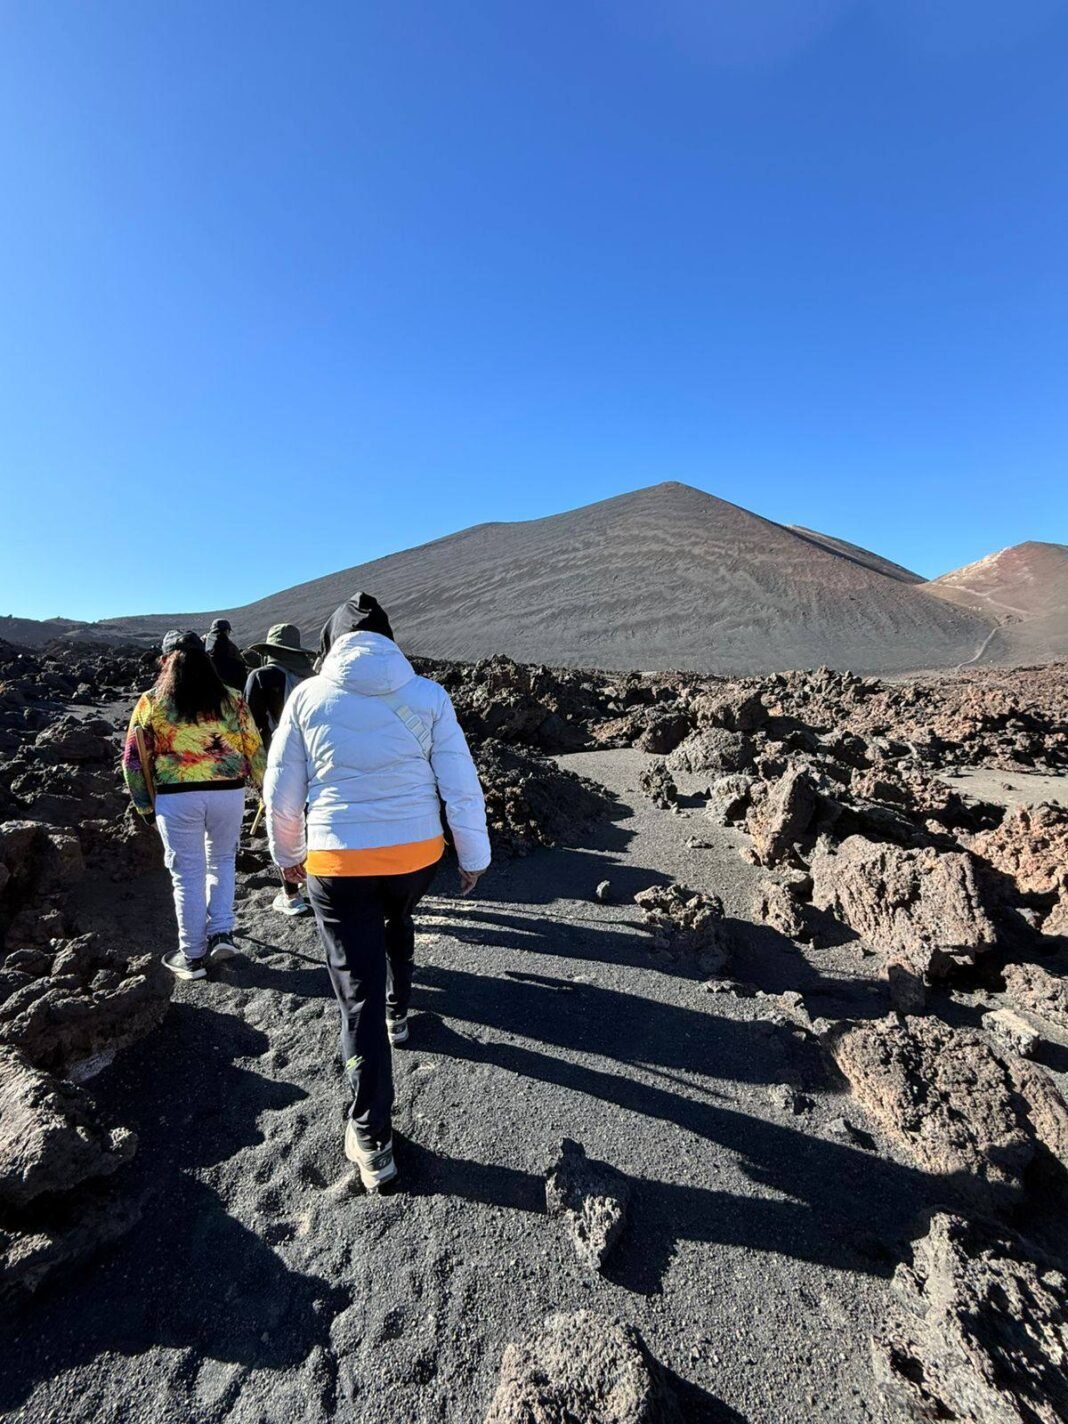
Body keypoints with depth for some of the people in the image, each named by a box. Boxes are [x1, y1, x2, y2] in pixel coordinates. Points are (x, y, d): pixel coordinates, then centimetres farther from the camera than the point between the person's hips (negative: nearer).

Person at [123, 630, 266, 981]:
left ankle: (192, 955, 19)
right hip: (228, 792, 1)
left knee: (188, 873, 9)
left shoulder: (151, 702, 1)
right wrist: (265, 786, 19)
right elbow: (254, 748, 6)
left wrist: (144, 805, 14)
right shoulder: (231, 699, 3)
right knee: (222, 861, 22)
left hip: (176, 797, -1)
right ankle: (222, 933, 16)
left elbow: (134, 759, 4)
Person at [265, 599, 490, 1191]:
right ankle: (398, 1013, 55)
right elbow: (462, 786, -5)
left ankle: (372, 1141, 16)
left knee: (358, 997, 9)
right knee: (397, 924, 35)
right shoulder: (428, 696, -5)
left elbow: (281, 794, 2)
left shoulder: (308, 696, -3)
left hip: (337, 863, -1)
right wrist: (474, 856, 7)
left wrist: (289, 856, 18)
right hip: (416, 854, 2)